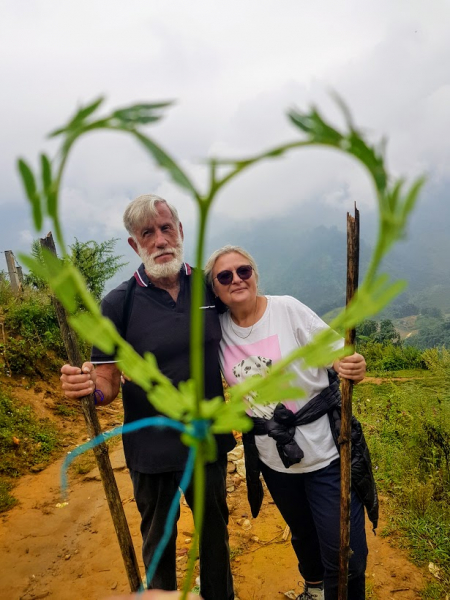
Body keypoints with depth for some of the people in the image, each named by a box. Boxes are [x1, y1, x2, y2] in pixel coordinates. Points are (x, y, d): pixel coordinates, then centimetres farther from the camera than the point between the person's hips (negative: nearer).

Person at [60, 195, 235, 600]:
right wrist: (88, 388, -32)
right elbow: (108, 383, -10)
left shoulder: (209, 286, -6)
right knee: (159, 541, 21)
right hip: (152, 452, -2)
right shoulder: (119, 304, -14)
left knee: (215, 531, 25)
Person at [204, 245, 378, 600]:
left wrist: (353, 368, -33)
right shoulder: (218, 329, -5)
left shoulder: (287, 309, -15)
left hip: (326, 451, -3)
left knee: (345, 556, 0)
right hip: (273, 458, 4)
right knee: (303, 535, 26)